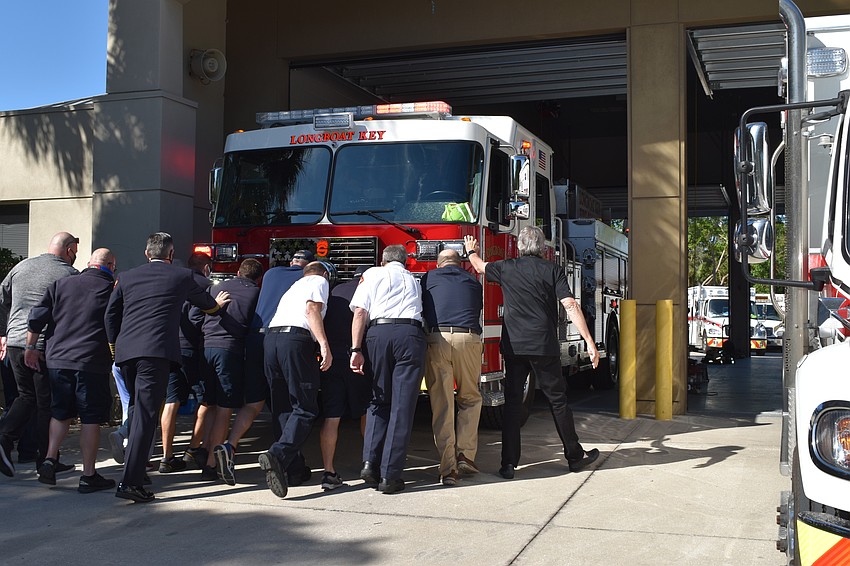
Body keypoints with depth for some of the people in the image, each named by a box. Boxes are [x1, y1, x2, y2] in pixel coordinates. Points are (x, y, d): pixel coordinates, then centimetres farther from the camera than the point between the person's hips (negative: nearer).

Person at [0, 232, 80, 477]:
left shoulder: (21, 267, 12)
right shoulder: (70, 275, -6)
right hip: (47, 346, -6)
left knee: (27, 396, 21)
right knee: (48, 403, 5)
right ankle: (46, 460, 12)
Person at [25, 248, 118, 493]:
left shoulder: (61, 284, 8)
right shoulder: (112, 289, -2)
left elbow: (36, 317, 5)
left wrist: (31, 348, 14)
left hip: (57, 360, 4)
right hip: (92, 363, -4)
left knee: (61, 413, 21)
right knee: (91, 418, 3)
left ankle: (50, 459, 12)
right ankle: (88, 476, 6)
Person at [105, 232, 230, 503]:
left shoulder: (128, 277, 18)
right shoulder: (182, 276, 10)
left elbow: (110, 313, 17)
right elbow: (206, 303, 26)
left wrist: (114, 344, 27)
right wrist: (218, 304, 49)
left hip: (125, 351, 5)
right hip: (156, 351, -5)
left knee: (137, 408, 22)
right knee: (145, 413, -9)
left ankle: (136, 464, 31)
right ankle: (130, 481, -15)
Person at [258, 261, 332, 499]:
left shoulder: (294, 285, 35)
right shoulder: (319, 282, 13)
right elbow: (312, 310, -6)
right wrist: (324, 345, -15)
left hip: (270, 338, 7)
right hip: (296, 339, -7)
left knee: (283, 409, 12)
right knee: (305, 409, -6)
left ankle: (295, 467, 10)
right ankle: (277, 455, -27)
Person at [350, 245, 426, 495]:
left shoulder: (373, 274, 19)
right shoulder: (413, 280, 30)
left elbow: (360, 312, 5)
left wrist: (356, 349, 0)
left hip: (378, 333, -1)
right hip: (410, 334, 1)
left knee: (378, 401, 15)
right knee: (402, 407, 0)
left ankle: (370, 461, 1)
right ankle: (389, 475, -3)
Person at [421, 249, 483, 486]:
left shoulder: (429, 278, 17)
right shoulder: (473, 282, 21)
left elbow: (422, 311, 22)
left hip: (436, 340, -1)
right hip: (468, 340, 1)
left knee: (441, 406, 2)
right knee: (470, 399, 19)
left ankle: (448, 468, 0)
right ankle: (465, 454, 9)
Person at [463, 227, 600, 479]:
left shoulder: (506, 268, 4)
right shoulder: (552, 270, -1)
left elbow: (480, 266, 24)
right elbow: (571, 306, -10)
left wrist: (471, 251, 47)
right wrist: (590, 343, -9)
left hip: (514, 346, 1)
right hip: (544, 346, -1)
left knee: (512, 403, 6)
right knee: (558, 401, 9)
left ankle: (508, 464, 3)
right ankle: (575, 457, 18)